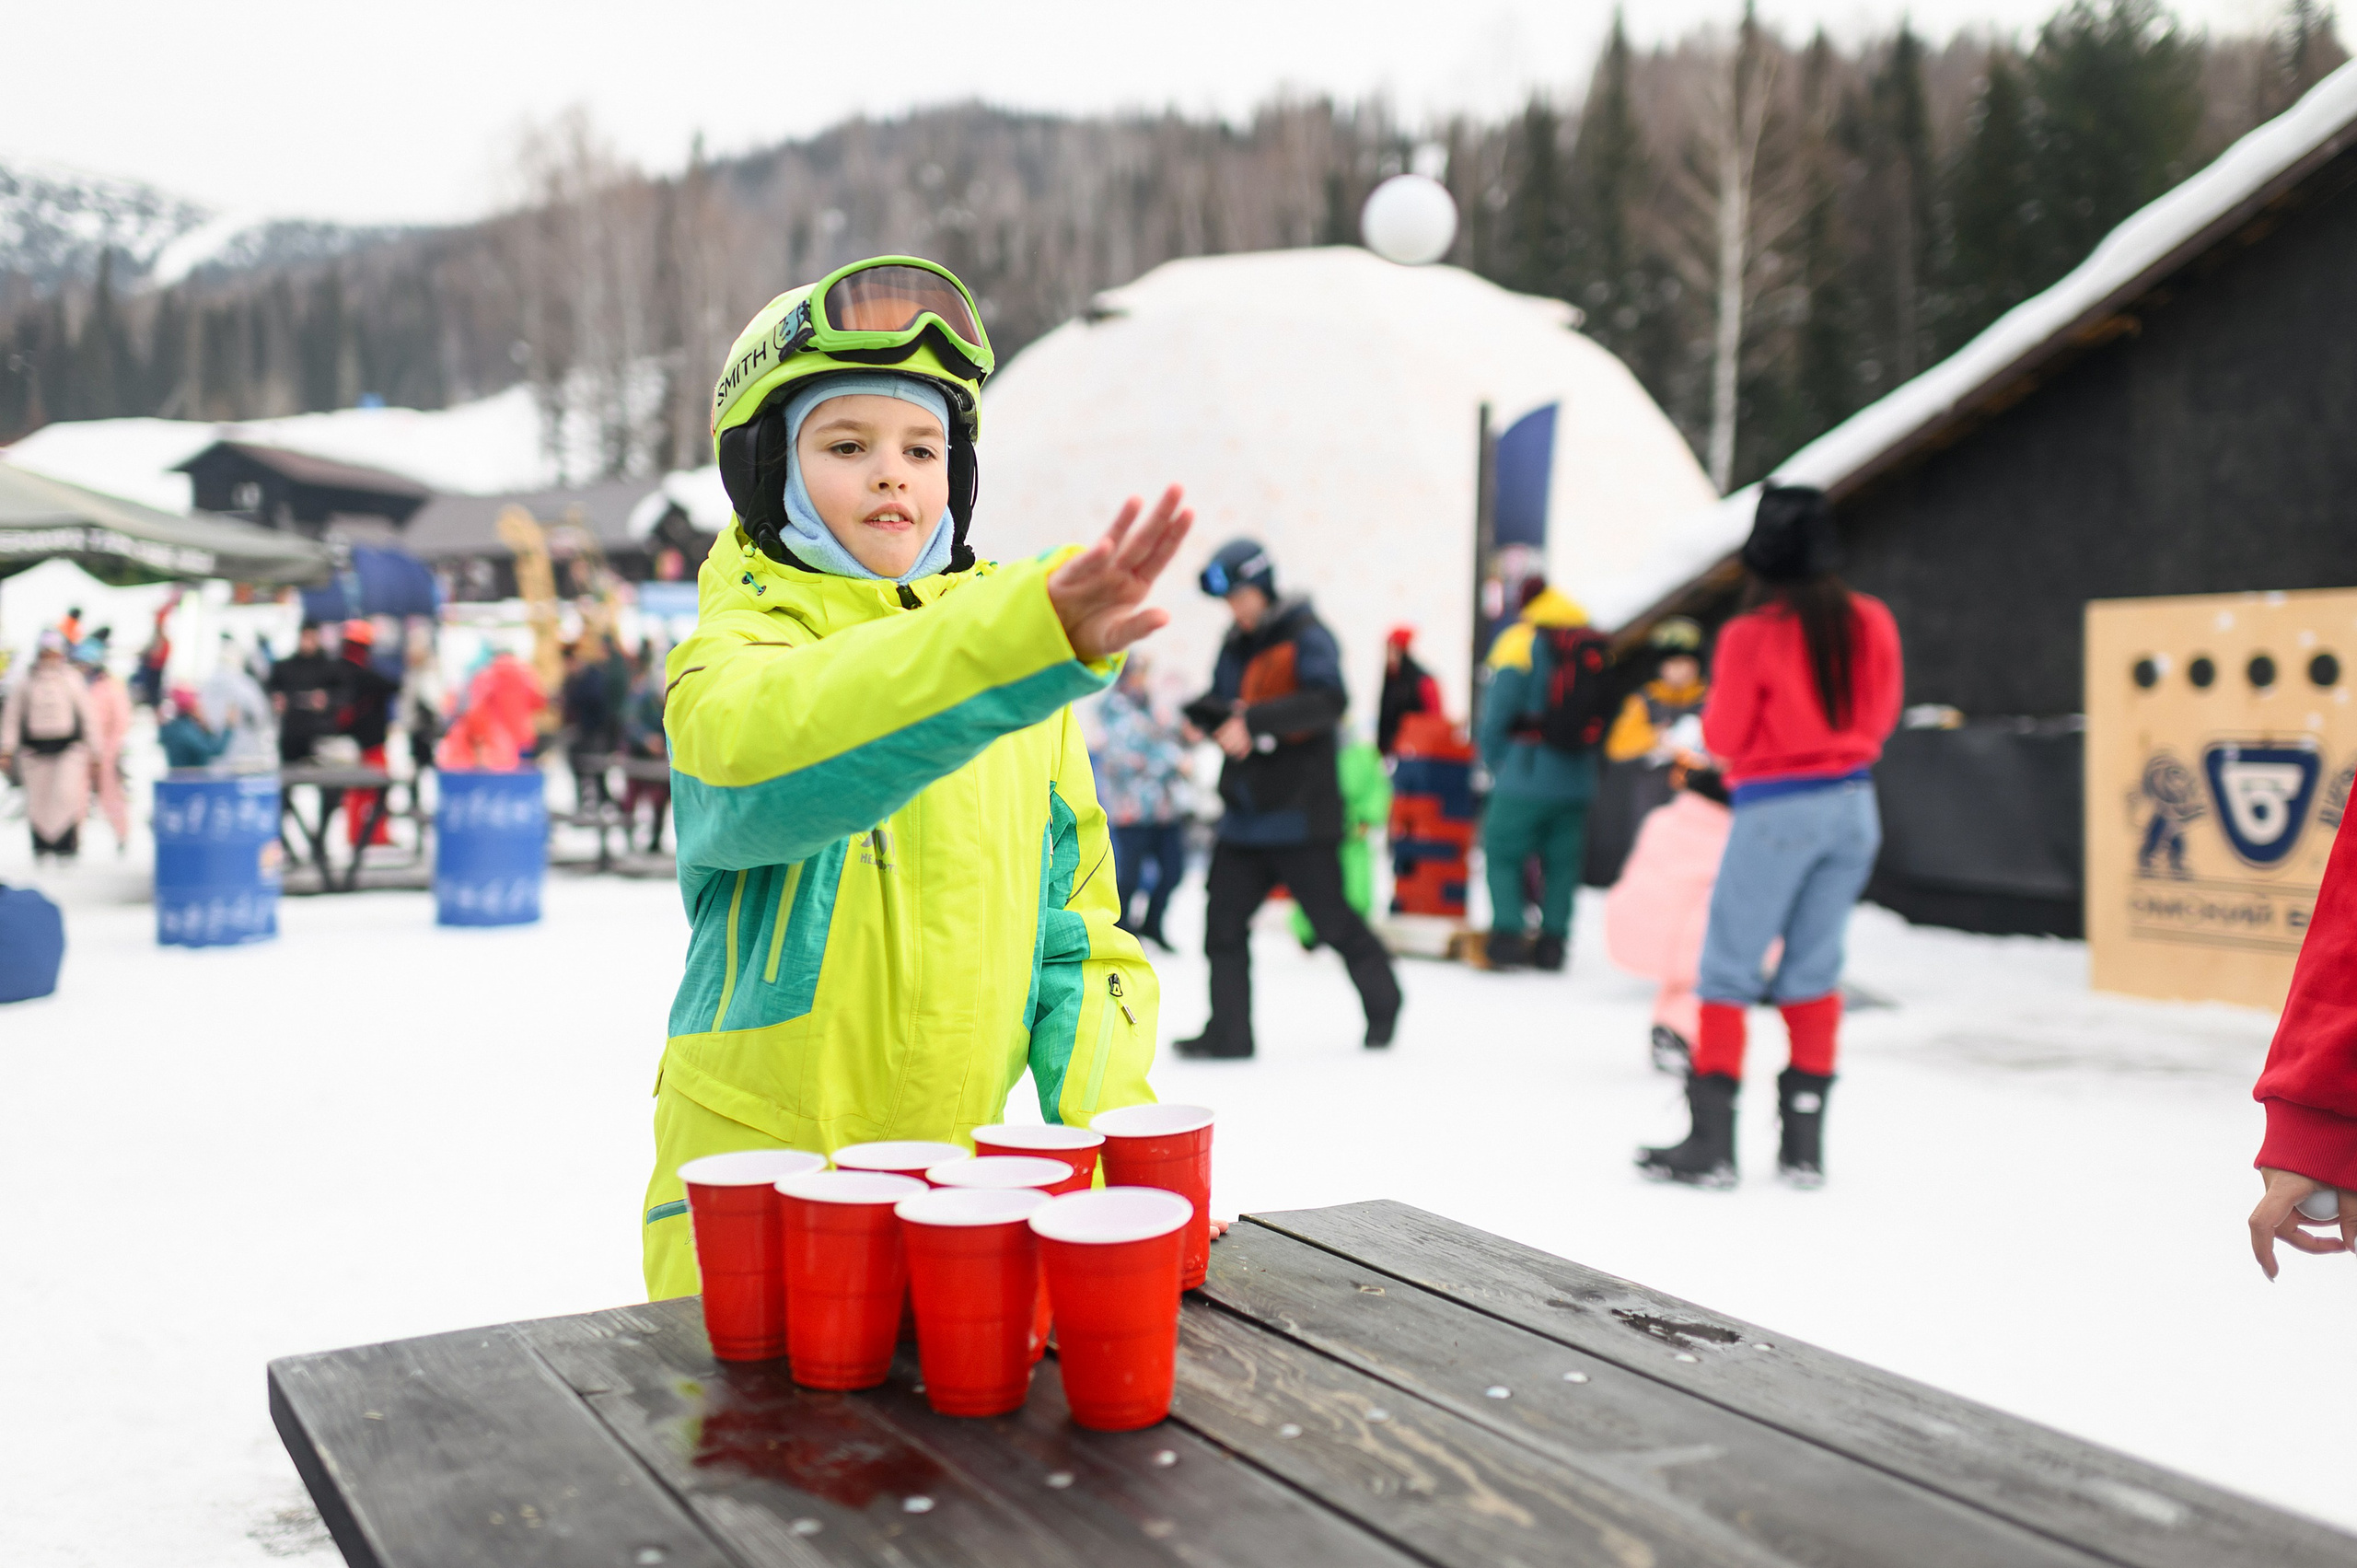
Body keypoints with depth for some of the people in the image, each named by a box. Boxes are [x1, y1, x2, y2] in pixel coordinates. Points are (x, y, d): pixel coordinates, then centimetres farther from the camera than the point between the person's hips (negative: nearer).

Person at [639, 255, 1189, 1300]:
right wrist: (1032, 636, -47)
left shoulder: (1025, 680, 8)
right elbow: (766, 755, -33)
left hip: (959, 1181, 4)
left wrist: (1104, 1117, -3)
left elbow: (1075, 926, 13)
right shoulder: (731, 654, -8)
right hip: (757, 1185, -4)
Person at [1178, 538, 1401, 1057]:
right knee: (1223, 916, 0)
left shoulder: (1306, 637, -9)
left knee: (1331, 918, 3)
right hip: (1245, 814, 7)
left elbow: (1329, 700, -25)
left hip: (1298, 813, -7)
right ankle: (1229, 1031, 6)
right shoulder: (1237, 645, 15)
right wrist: (1207, 714, -7)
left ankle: (1382, 1003, 26)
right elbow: (1223, 702, 18)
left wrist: (1255, 719, -32)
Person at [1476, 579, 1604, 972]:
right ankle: (1553, 940, 11)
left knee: (1503, 854, 2)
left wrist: (1495, 765, 5)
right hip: (1576, 780, 5)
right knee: (1562, 862, 11)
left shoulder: (1521, 641, -7)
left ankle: (1508, 933, -7)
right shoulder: (1597, 648, 9)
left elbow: (1496, 713, -8)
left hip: (1526, 776, -5)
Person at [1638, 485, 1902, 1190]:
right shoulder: (1872, 623, 1)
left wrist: (1717, 699, 11)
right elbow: (1881, 717, 12)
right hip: (1853, 806, 5)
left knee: (1729, 971, 3)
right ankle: (1805, 1142, 15)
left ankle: (1711, 1141, 3)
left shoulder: (1752, 636, -14)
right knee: (1813, 968, 12)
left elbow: (1723, 738, -6)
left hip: (1775, 812, -5)